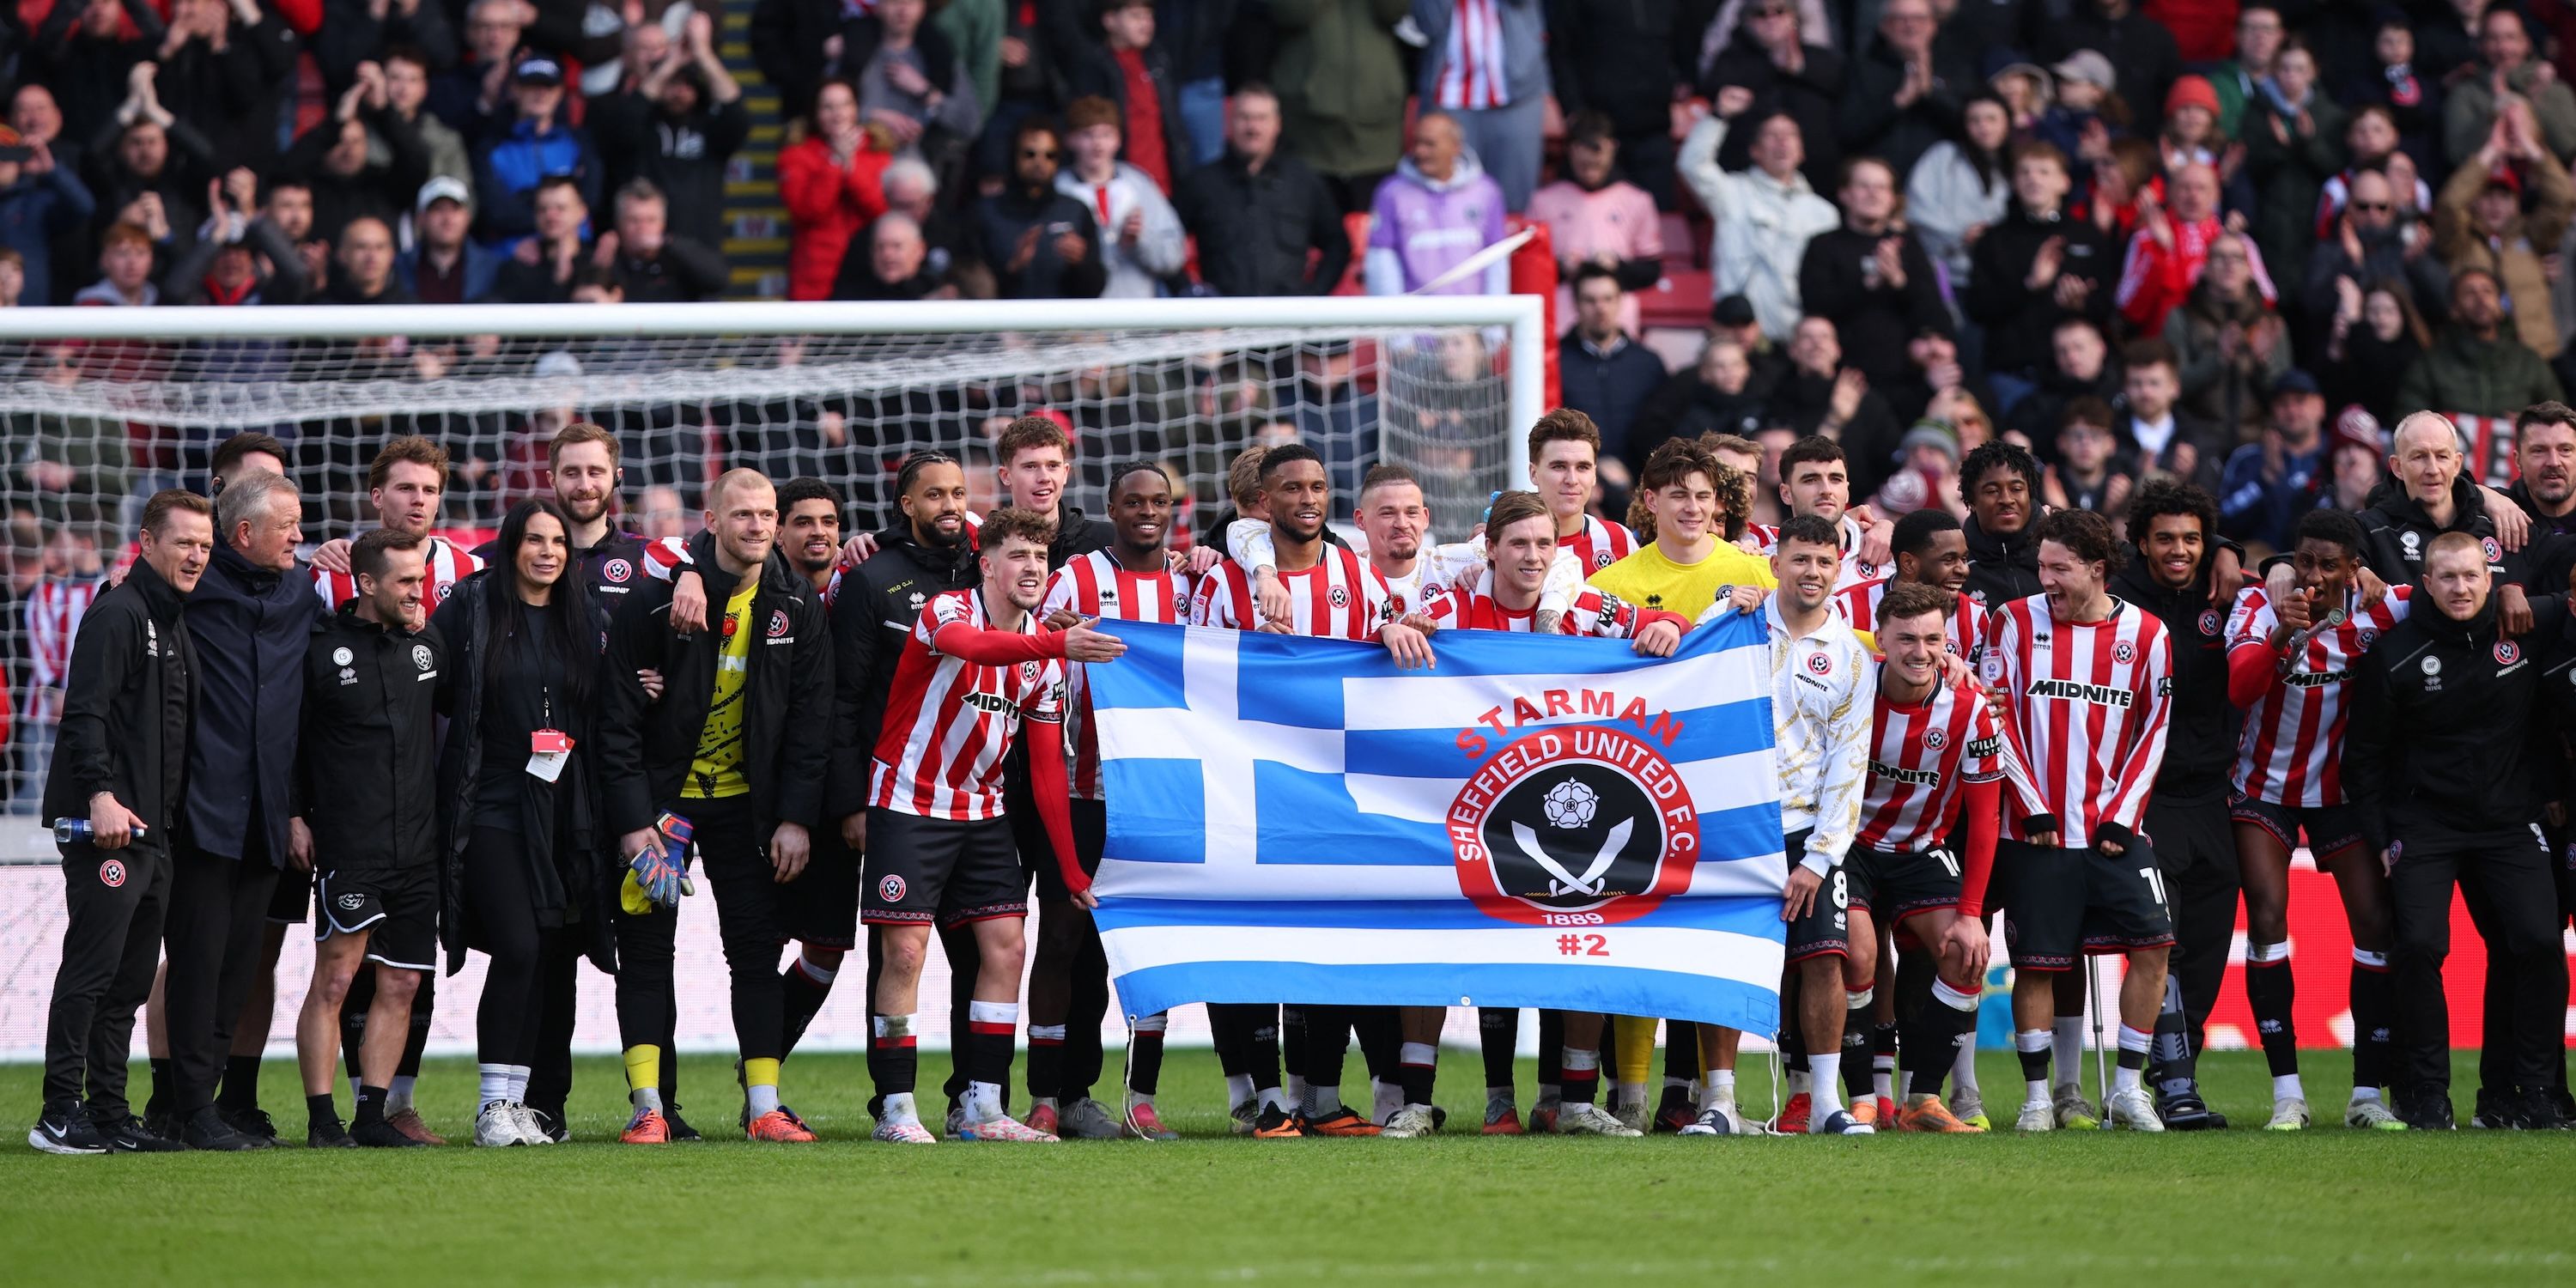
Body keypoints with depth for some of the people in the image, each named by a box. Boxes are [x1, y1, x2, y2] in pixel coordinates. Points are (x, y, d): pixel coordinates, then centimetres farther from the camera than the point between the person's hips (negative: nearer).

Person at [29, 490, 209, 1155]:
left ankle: (109, 1113, 14)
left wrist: (173, 819, 18)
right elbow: (85, 713, -17)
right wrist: (100, 795, -25)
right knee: (91, 969, -10)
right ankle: (60, 1113, -8)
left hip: (154, 832, 9)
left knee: (130, 981, 10)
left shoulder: (174, 625, 20)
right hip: (108, 827, -9)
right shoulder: (117, 615, -9)